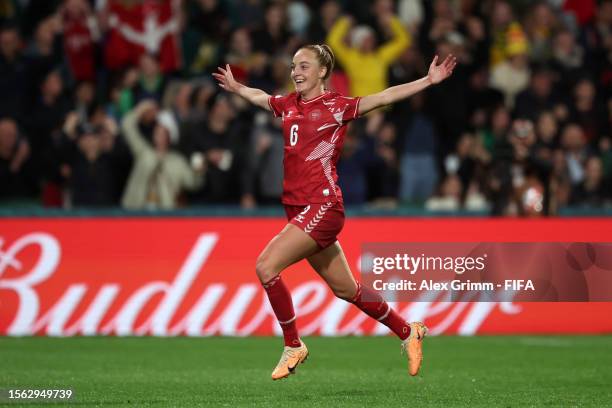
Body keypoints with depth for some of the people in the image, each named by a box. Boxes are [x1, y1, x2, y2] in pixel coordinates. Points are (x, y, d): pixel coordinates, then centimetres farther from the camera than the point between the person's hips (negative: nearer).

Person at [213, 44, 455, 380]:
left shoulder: (337, 106, -5)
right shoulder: (288, 104, 13)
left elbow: (384, 97, -9)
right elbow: (259, 97, 34)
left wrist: (429, 80, -15)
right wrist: (235, 87, 49)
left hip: (323, 206, -7)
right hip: (296, 206, 7)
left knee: (266, 266, -19)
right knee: (346, 290, 13)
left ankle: (293, 346, -4)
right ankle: (408, 333, 30)